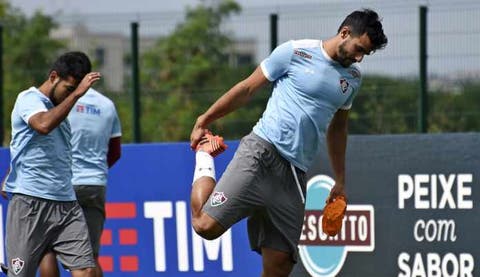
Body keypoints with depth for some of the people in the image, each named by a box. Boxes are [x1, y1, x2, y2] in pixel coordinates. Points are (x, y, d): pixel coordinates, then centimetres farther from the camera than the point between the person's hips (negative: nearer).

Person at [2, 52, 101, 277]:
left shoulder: (58, 108, 20)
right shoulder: (29, 99, -5)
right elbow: (44, 125, -28)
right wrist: (76, 94, -26)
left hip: (66, 203, 7)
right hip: (30, 202, -7)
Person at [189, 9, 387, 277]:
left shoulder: (353, 78, 17)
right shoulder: (296, 52, -2)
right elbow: (247, 88, 5)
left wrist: (340, 182, 28)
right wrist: (204, 120, 8)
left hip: (296, 172, 5)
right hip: (263, 151, -5)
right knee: (206, 226, -15)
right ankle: (205, 157, 12)